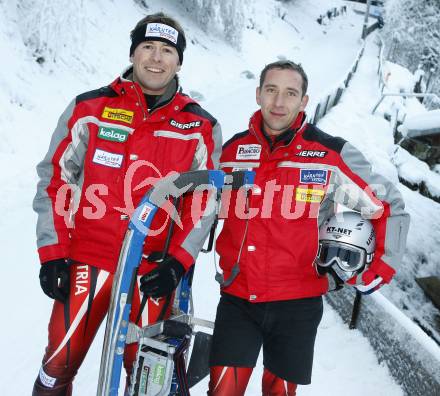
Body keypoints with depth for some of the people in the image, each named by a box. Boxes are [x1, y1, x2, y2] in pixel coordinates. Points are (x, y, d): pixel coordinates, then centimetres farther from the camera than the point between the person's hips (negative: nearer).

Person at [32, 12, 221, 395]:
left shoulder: (201, 127, 0)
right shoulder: (89, 108, 0)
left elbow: (204, 202, 2)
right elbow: (55, 180, 4)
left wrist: (178, 262, -8)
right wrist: (52, 253, -1)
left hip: (154, 269, 0)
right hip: (87, 259, 0)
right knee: (60, 363, 4)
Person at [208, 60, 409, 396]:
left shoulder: (333, 154, -7)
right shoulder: (231, 151, 2)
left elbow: (389, 208, 2)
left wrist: (379, 271, 0)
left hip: (298, 304, -1)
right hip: (237, 300, 2)